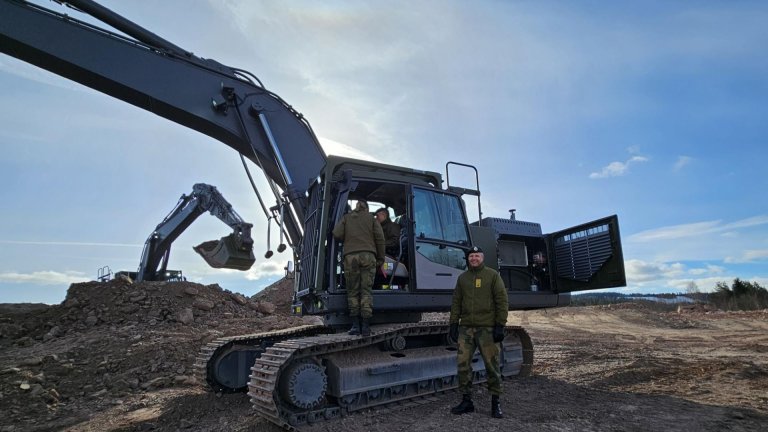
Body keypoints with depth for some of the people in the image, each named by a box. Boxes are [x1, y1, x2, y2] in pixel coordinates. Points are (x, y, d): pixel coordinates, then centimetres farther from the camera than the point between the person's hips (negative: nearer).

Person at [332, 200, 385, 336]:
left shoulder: (346, 217, 18)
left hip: (350, 256, 0)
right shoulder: (370, 218, 17)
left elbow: (337, 233, 4)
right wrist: (380, 258, 12)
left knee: (352, 291, 6)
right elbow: (380, 237, 7)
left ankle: (355, 325, 0)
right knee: (366, 291, 0)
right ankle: (366, 326, -5)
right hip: (368, 255, 0)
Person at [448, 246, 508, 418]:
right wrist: (453, 323, 6)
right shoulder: (462, 277, 12)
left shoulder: (493, 275, 1)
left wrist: (500, 325, -9)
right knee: (463, 364, 1)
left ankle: (495, 403, 16)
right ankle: (466, 401, 14)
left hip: (487, 328, -3)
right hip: (466, 328, 3)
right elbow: (456, 302, 13)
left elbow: (502, 301, -3)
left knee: (492, 365, 2)